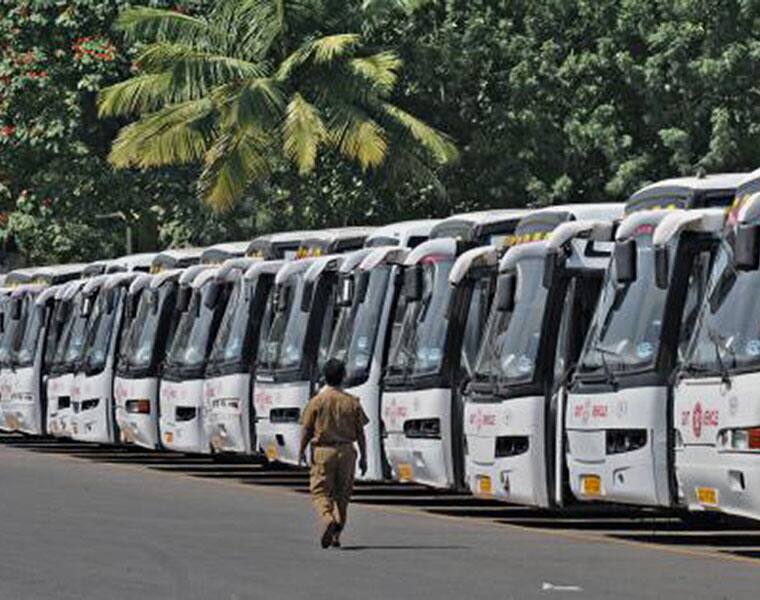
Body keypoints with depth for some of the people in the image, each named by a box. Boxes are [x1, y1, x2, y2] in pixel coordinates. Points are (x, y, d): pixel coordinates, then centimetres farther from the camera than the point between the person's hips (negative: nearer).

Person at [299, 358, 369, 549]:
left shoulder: (317, 401, -6)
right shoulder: (352, 402, 0)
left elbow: (306, 429, -3)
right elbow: (360, 433, 2)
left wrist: (301, 451, 9)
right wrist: (363, 457, 9)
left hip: (323, 451, -2)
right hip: (346, 451, 2)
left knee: (320, 491, 2)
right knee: (342, 493, 12)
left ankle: (328, 519, -26)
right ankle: (336, 535, 12)